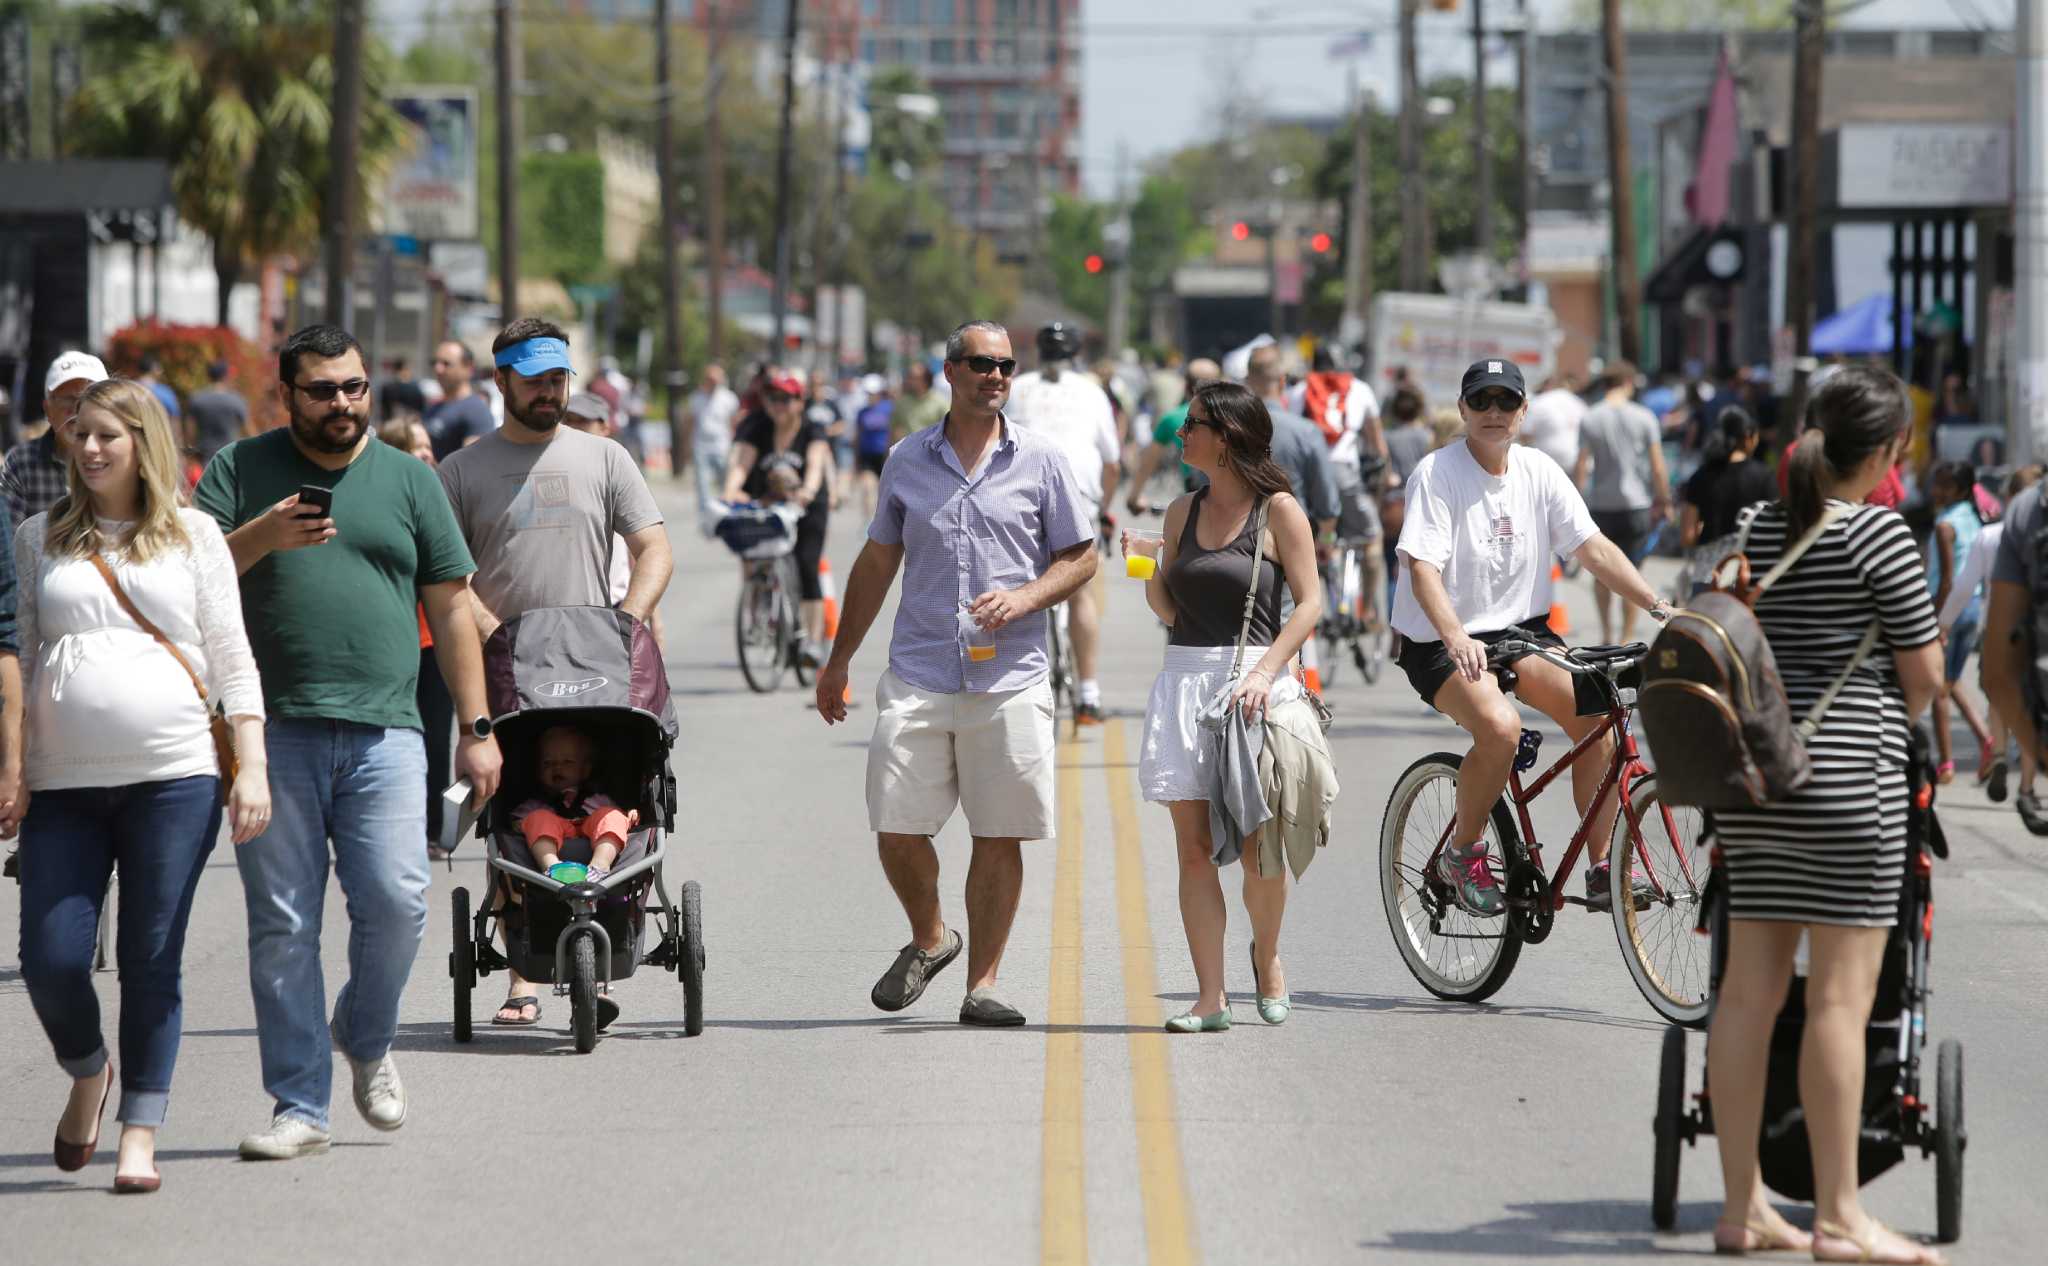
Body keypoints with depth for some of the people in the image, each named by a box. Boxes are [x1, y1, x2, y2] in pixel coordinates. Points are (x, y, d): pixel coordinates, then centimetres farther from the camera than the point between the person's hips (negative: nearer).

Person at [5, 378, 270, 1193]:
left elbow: (233, 660, 7)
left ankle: (140, 1135, 6)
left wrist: (252, 767, -1)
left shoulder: (193, 536, 8)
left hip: (173, 777, -1)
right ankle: (88, 1075, 24)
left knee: (151, 963, -2)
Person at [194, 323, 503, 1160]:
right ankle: (299, 1107, 6)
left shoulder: (408, 479, 13)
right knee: (281, 925, -1)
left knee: (396, 902, -10)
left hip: (382, 730, 1)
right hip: (273, 735, -1)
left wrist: (477, 728, 8)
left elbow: (451, 609, 14)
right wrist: (260, 538, -15)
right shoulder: (239, 471, 10)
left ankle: (367, 1042, 19)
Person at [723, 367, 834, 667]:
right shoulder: (757, 430, -1)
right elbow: (741, 463, -16)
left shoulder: (812, 430, -7)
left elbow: (816, 462, -24)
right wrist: (731, 490, -36)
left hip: (806, 507, -3)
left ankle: (815, 639, -16)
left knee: (806, 566, -14)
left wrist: (808, 490, -46)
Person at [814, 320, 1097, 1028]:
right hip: (917, 674, 1)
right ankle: (928, 938, 24)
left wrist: (1024, 599, -10)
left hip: (1008, 679, -1)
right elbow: (877, 561, 18)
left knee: (1000, 835, -1)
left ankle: (982, 983, 7)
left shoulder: (1039, 462, 5)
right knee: (897, 830, -3)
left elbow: (1080, 558, 8)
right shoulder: (908, 461, 9)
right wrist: (839, 661, 18)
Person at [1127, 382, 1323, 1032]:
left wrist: (1264, 673, -15)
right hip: (1184, 681, 4)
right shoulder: (1183, 511, 14)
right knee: (1194, 847, -2)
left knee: (1257, 849, -4)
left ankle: (1267, 954, 25)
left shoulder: (1278, 510, -1)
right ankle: (1210, 997, -2)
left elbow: (1309, 603, -4)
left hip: (1254, 687, -4)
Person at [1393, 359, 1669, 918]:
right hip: (1441, 642, -5)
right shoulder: (1437, 473, -12)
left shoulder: (1538, 471, 3)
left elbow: (1594, 548, 1)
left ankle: (1602, 868, -8)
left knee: (1594, 712, -19)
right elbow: (1422, 567, -22)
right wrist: (1456, 637, -39)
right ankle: (1462, 852, -8)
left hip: (1520, 630, 5)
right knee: (1500, 725, -32)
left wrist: (1660, 608, -11)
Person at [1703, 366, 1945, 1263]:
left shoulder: (1756, 531, 9)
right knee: (1841, 994, -4)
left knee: (1748, 989, 8)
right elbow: (1923, 670, -8)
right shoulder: (1877, 533, -10)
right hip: (1848, 770, -7)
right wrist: (1897, 710, 13)